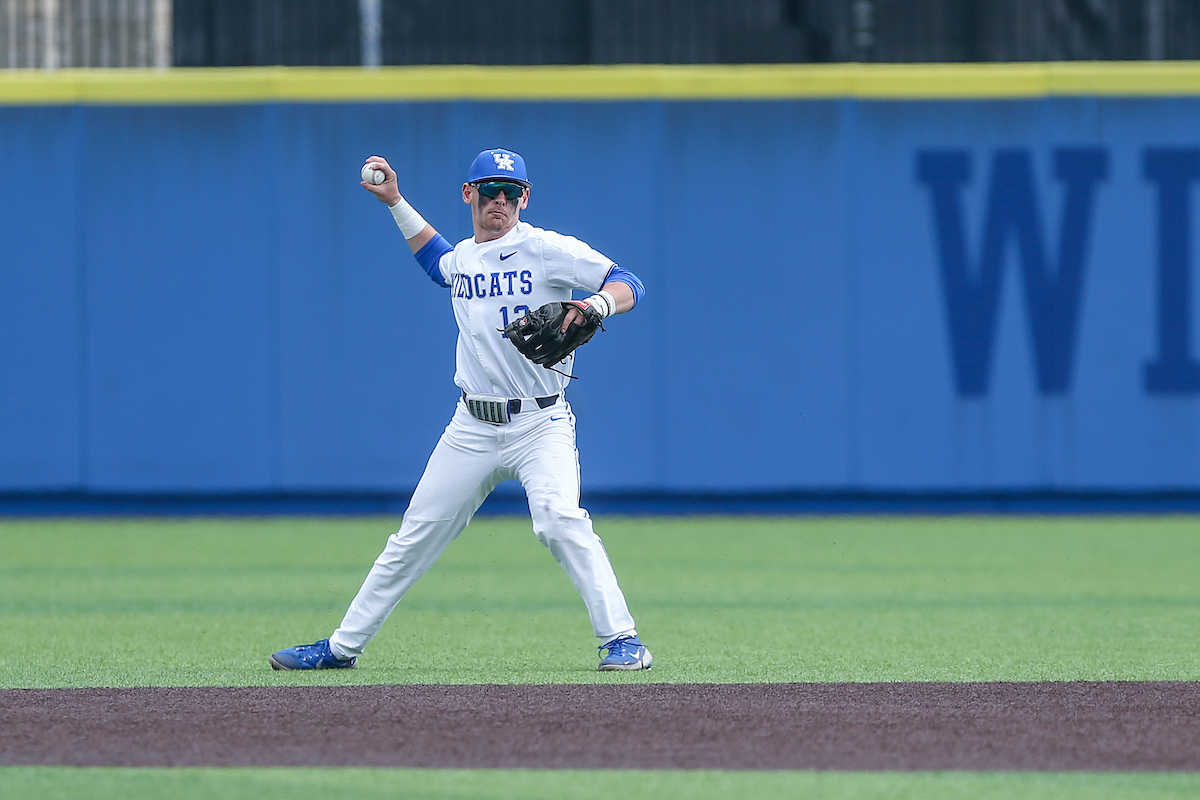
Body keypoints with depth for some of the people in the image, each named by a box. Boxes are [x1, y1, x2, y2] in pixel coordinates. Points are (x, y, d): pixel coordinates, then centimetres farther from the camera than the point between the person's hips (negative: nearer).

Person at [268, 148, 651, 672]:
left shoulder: (548, 250, -8)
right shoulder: (462, 260, 11)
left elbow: (629, 285, -14)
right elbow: (436, 259, 38)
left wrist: (596, 303, -35)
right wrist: (395, 203, 31)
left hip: (540, 426, -5)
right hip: (472, 429, 5)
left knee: (559, 521, -28)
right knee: (415, 538, 8)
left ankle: (621, 640, -25)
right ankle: (343, 647, 17)